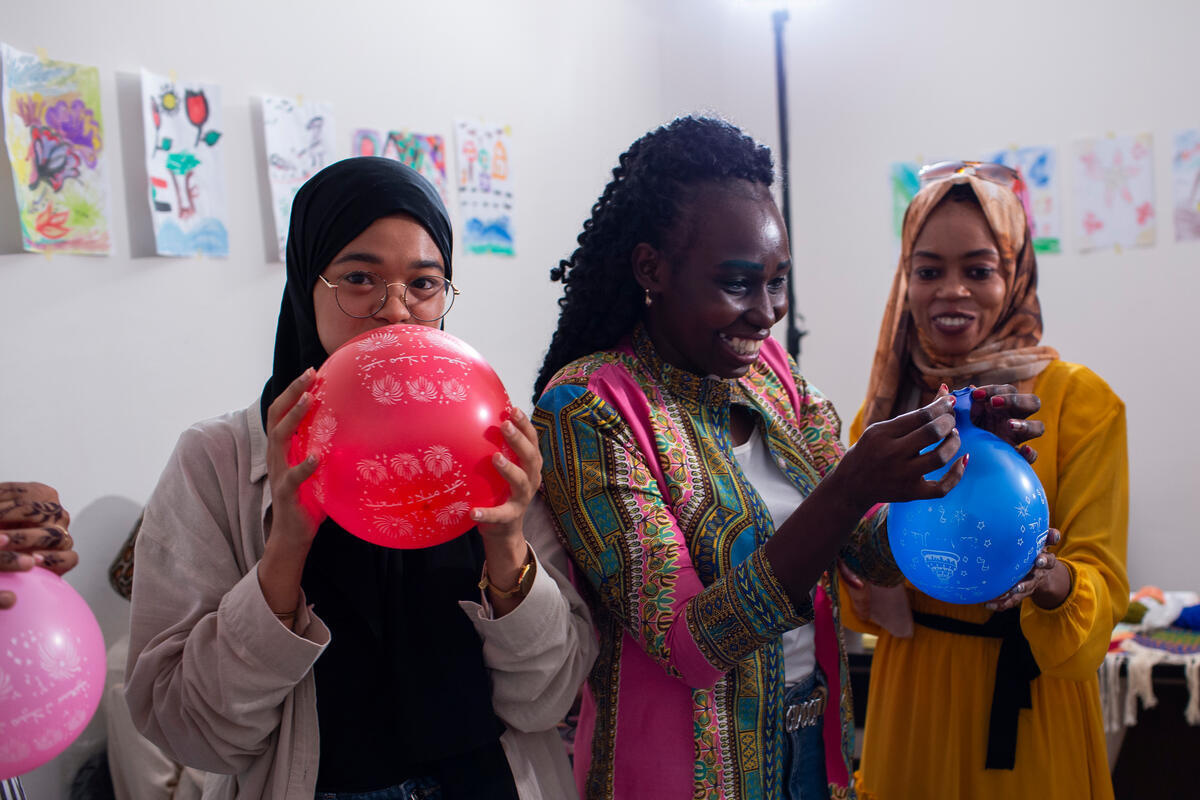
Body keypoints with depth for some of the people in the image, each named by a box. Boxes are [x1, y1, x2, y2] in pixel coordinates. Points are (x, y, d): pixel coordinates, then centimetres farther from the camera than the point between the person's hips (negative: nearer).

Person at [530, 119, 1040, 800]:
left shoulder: (770, 370, -1)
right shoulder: (586, 406, -21)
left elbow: (879, 551, 0)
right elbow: (687, 645, -26)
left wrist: (957, 451, -19)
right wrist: (850, 488, -35)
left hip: (814, 742, 6)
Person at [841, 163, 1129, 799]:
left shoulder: (1079, 399, -10)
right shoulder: (888, 400, 1)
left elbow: (1102, 585, -12)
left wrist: (1049, 579, -33)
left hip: (1025, 701, -3)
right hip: (909, 694, 3)